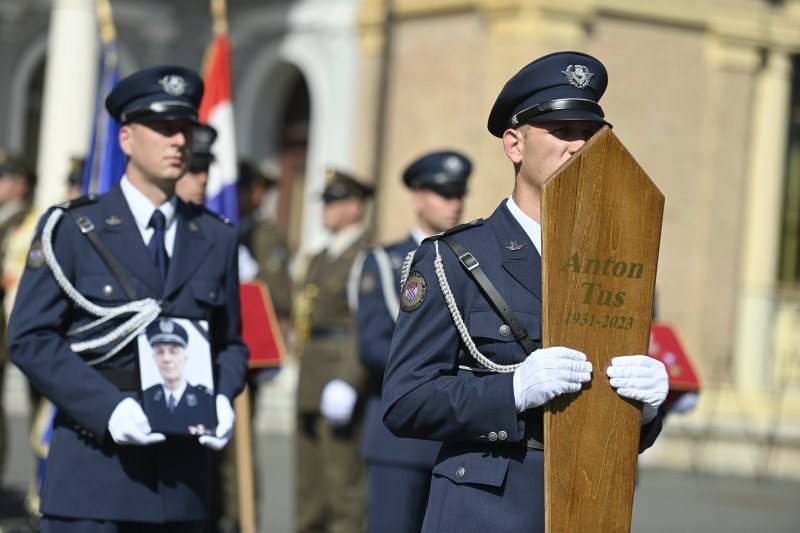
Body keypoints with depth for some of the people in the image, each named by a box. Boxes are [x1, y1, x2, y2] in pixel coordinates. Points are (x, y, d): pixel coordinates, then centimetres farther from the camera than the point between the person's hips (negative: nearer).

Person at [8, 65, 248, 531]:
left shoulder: (216, 239, 14)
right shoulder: (71, 230, 2)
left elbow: (231, 343, 17)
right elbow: (31, 338, -5)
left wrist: (222, 399, -6)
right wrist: (109, 408, -17)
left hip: (181, 475, 4)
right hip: (93, 469, -4)